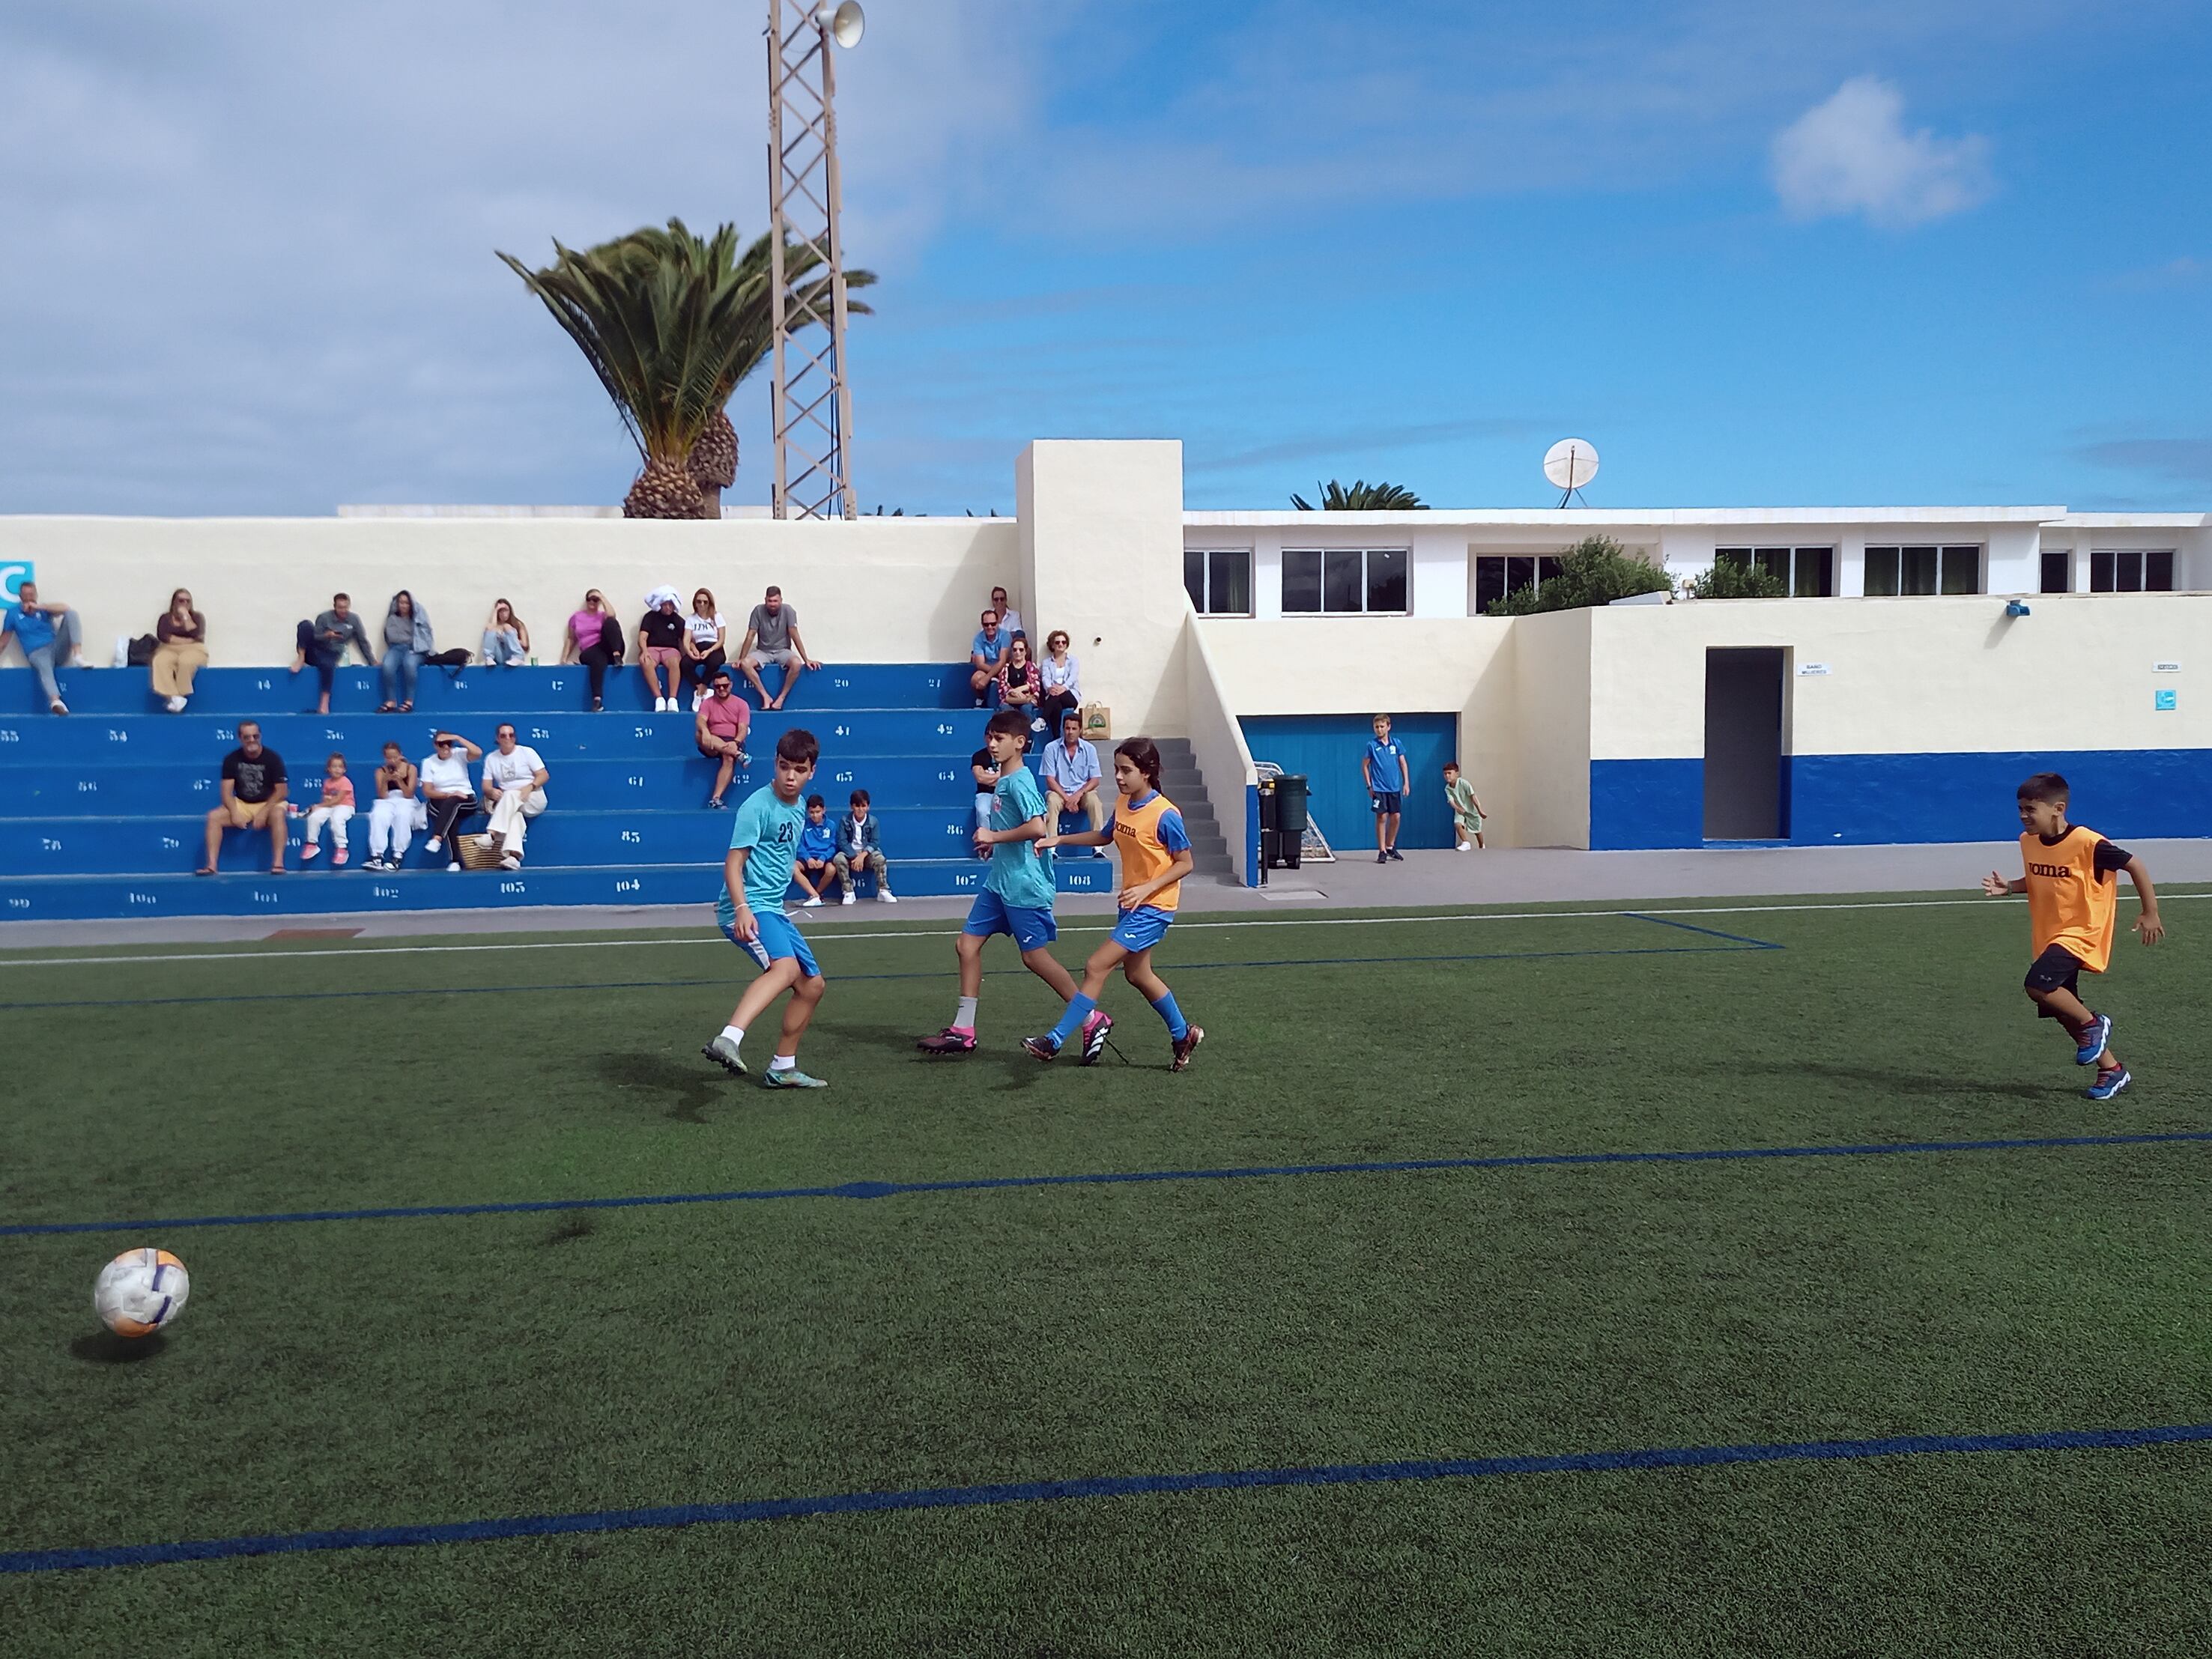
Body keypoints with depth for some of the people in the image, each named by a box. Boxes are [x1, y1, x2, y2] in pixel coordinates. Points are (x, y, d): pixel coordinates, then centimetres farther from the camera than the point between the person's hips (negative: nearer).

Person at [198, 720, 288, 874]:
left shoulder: (272, 758, -10)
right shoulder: (231, 759, -3)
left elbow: (281, 790, -12)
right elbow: (227, 791, -6)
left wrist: (264, 812, -23)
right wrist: (234, 813, -23)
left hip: (268, 804, -3)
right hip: (241, 804, 3)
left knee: (278, 814, -36)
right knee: (214, 816, -20)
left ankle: (278, 863, -38)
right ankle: (211, 865, -22)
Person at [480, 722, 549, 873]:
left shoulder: (527, 752, 4)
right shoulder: (491, 758, 12)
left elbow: (543, 775, -1)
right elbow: (486, 786, 8)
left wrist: (530, 786, -20)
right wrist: (492, 792, -17)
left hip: (533, 799, -2)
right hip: (509, 804, 2)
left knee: (511, 795, -36)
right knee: (515, 815, -35)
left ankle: (493, 835, -48)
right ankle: (513, 856, -55)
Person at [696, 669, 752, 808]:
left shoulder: (741, 704, 6)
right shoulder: (707, 703, 10)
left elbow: (743, 729, -5)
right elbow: (700, 720, -10)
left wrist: (736, 742, -27)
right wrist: (705, 731, -35)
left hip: (733, 743, -2)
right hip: (713, 746, 2)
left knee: (729, 758, -37)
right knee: (698, 734, -31)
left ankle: (716, 798, -43)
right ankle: (739, 755, -40)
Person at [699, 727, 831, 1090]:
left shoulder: (798, 810, 14)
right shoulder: (758, 805, -12)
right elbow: (733, 863, -17)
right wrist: (742, 909, -31)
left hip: (773, 910, 9)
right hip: (748, 909, -9)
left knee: (811, 985, 14)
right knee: (785, 966, -34)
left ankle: (782, 1068, 27)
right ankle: (727, 1041, -49)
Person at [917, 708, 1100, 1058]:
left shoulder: (1020, 781, -17)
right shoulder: (1002, 780, 11)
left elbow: (1037, 828, -30)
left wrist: (994, 836, -20)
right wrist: (992, 842, 10)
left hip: (1023, 885, -10)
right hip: (998, 881, 10)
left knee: (1035, 956, -2)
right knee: (967, 943, 7)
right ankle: (962, 1031, 13)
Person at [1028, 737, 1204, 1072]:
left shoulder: (1165, 815, -21)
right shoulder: (1123, 805, 1)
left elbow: (1185, 863, -15)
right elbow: (1105, 836, 20)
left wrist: (1147, 888, -25)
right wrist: (1060, 839, 11)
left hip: (1152, 906, -9)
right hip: (1131, 902, 9)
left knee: (1096, 967, -12)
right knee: (1137, 974, 19)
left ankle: (1055, 1041, -6)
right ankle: (1184, 1035, 35)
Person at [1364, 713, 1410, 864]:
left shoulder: (1396, 744, 5)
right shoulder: (1372, 746, -3)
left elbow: (1403, 764, 11)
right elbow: (1365, 766, 2)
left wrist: (1406, 783, 5)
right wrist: (1369, 786, -3)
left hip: (1395, 788, 3)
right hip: (1379, 789, -3)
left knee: (1395, 817, 5)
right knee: (1382, 818, -4)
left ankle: (1390, 846, 22)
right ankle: (1382, 851, 2)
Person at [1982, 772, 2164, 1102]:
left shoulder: (2087, 843, -20)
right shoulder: (2028, 841, 1)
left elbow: (2135, 866, -11)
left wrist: (2150, 913, -7)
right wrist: (2008, 887, -1)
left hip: (2080, 933, -8)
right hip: (2048, 936, 8)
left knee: (2037, 985, -27)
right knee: (2061, 1011, 11)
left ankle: (2092, 1024, -1)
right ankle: (2112, 1069, 27)